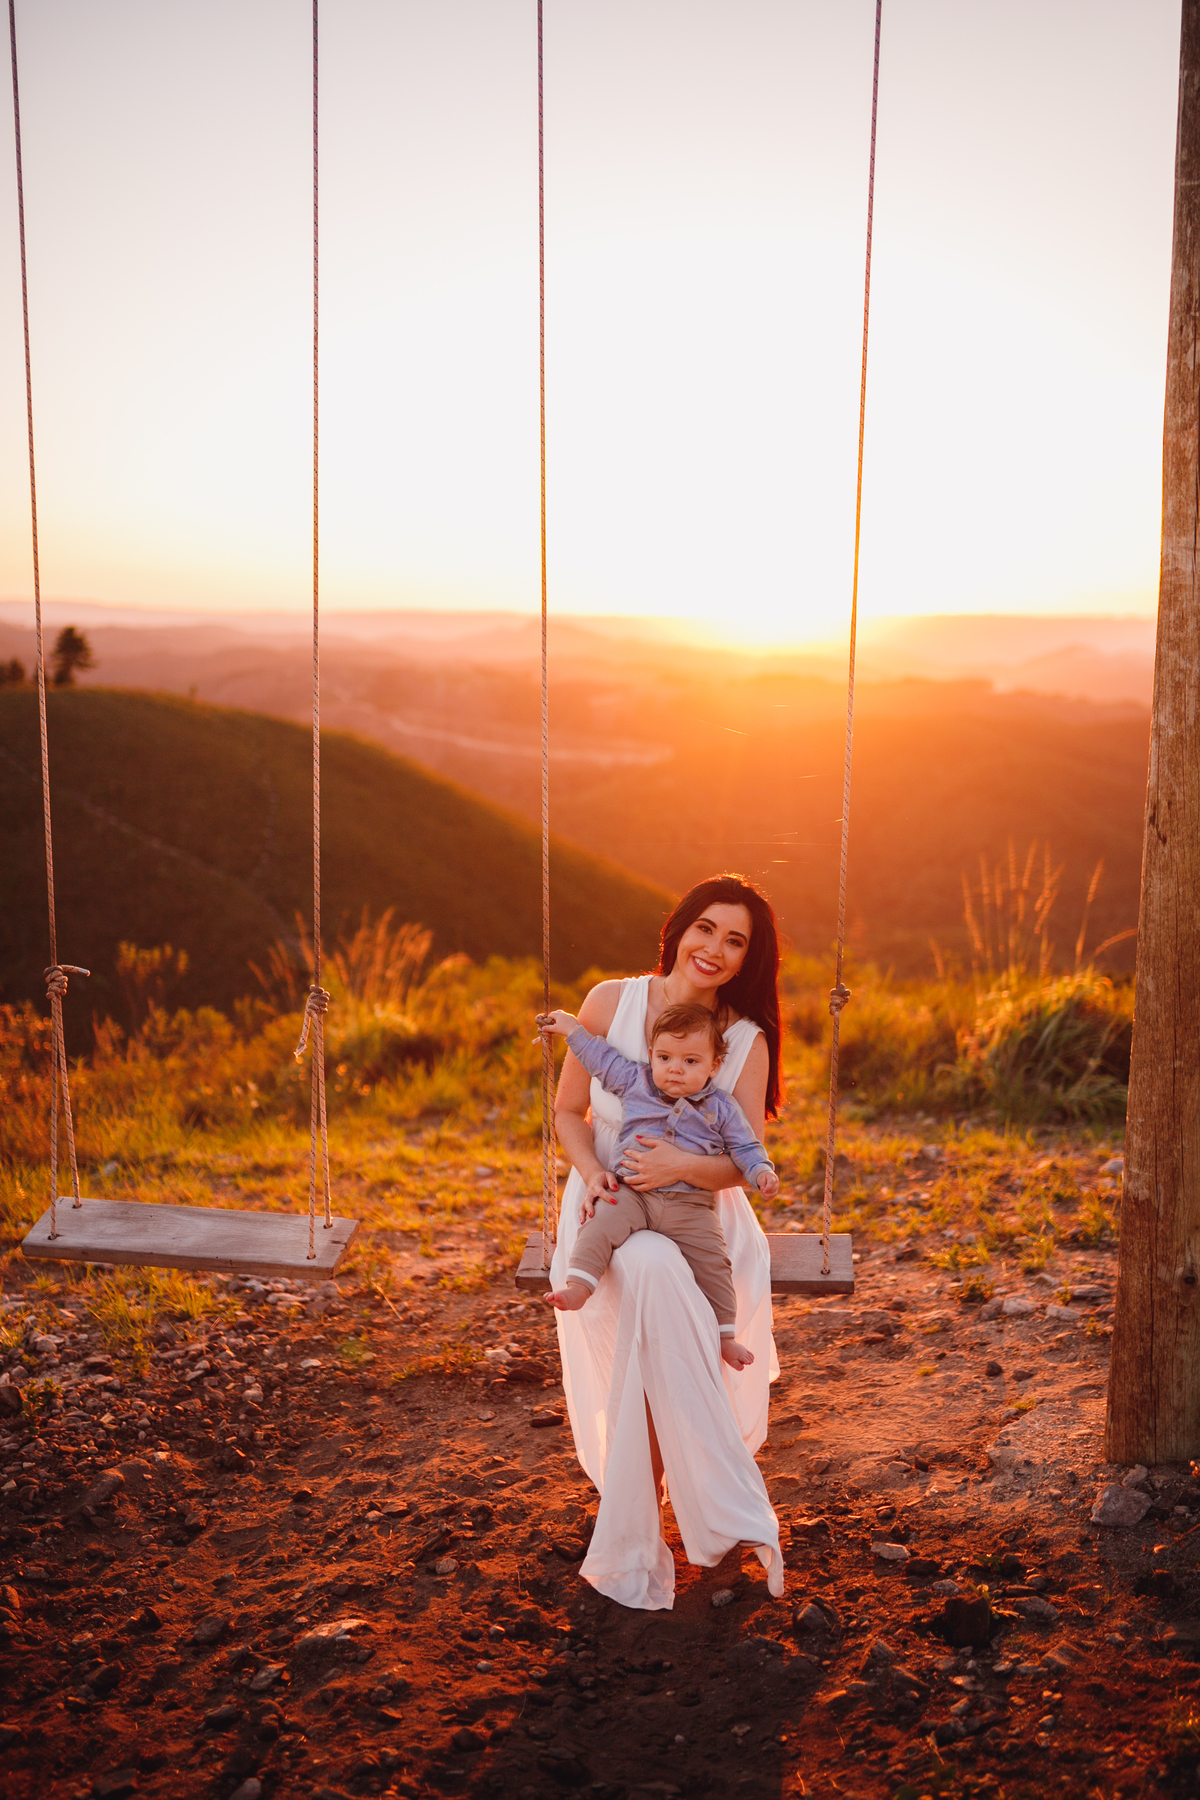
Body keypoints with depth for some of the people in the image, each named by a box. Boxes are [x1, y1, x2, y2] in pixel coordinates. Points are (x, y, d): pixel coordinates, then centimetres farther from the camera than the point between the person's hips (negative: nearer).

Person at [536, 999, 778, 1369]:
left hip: (690, 1206, -1)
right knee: (600, 1225, -26)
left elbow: (746, 1147, 9)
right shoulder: (636, 1082, 10)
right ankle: (578, 1287, -26)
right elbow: (602, 1058, 22)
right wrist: (573, 1029, 24)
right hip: (632, 1195, 1)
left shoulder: (721, 1109, 7)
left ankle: (724, 1336, 0)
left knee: (713, 1262, -12)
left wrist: (762, 1172, -10)